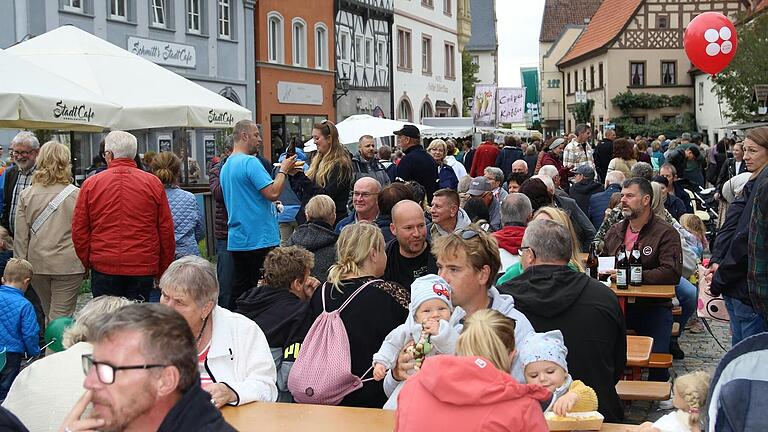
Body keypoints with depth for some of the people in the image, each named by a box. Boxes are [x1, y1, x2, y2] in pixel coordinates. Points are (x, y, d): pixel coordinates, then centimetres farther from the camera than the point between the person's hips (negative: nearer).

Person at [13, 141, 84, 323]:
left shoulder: (26, 194, 1)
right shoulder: (75, 194, -8)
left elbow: (20, 236, 3)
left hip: (37, 263, 3)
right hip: (68, 264, -3)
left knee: (49, 314, 20)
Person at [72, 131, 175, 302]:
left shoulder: (90, 184, 1)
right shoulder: (153, 183, 1)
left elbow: (79, 231, 4)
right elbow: (166, 231, 3)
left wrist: (88, 262, 17)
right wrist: (163, 271, 11)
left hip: (104, 267, 0)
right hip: (143, 268, 0)